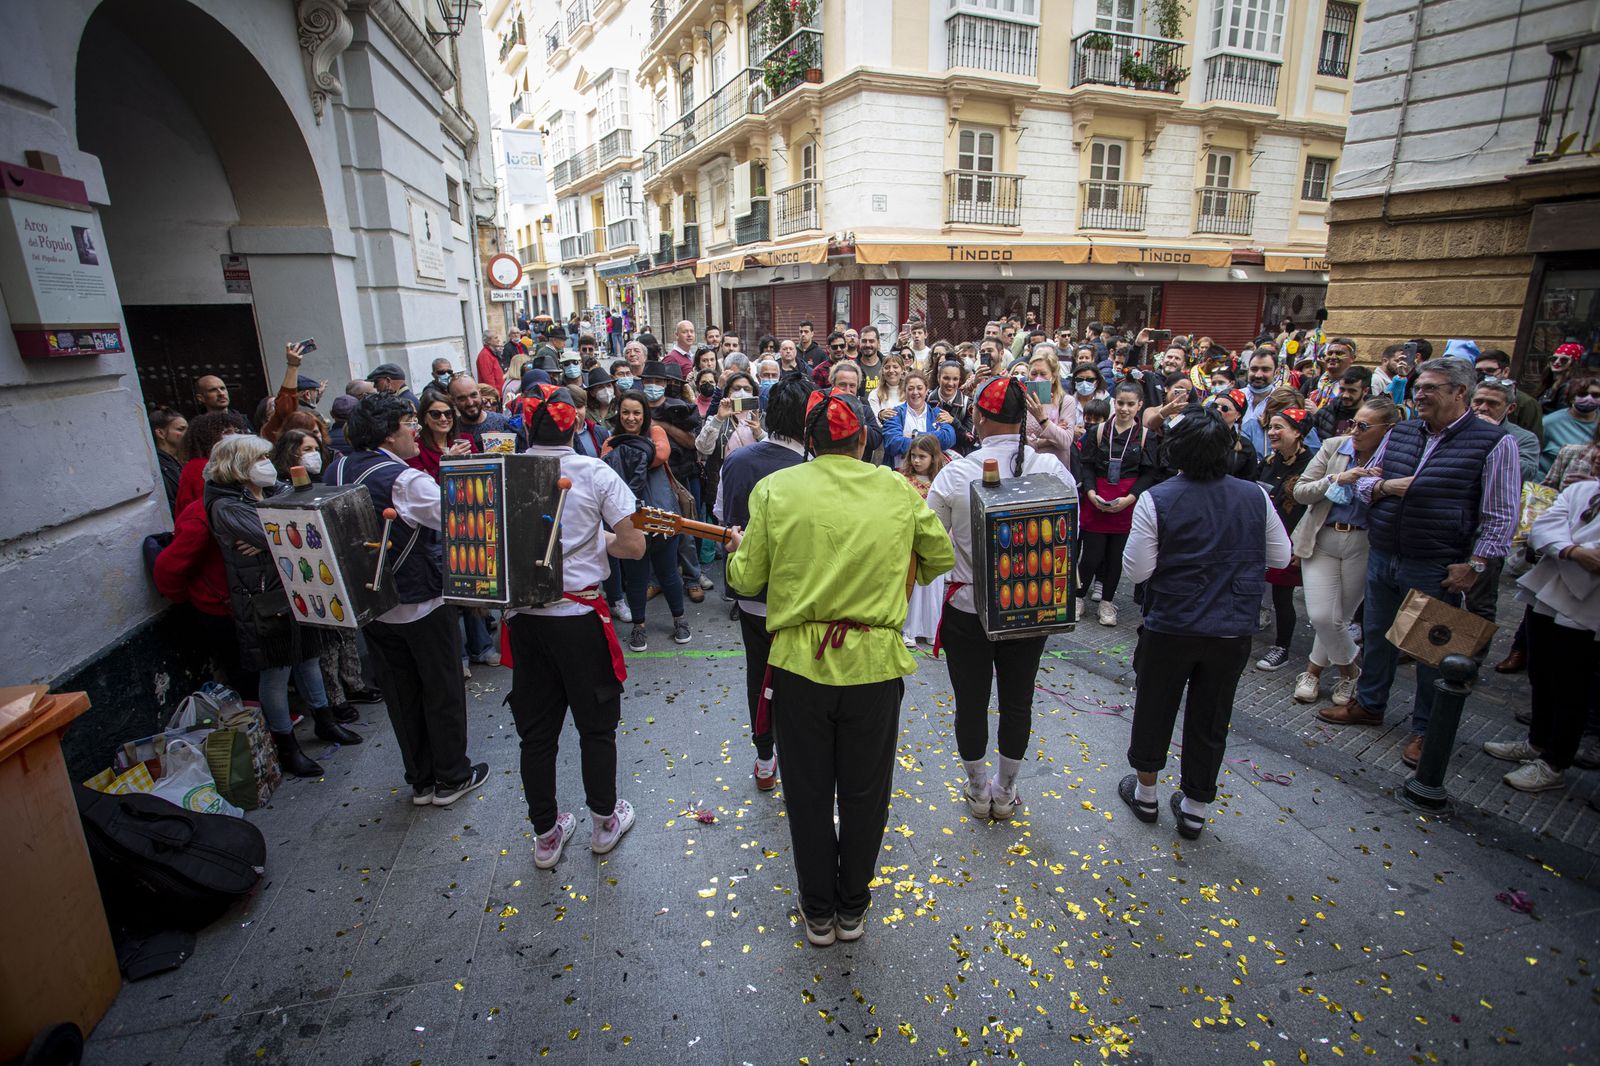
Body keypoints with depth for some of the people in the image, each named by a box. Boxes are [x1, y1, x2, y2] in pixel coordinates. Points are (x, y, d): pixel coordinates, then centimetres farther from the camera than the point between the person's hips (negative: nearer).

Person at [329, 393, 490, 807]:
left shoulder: (335, 471, 1)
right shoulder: (405, 480, -22)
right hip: (422, 603, -7)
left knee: (401, 694, 17)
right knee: (443, 691, 10)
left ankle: (420, 780, 31)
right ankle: (451, 778, 24)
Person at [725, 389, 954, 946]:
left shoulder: (774, 489, -6)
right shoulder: (900, 490, -1)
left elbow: (747, 580, -3)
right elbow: (941, 559, 10)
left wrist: (736, 548, 18)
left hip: (799, 661, -1)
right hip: (875, 664, 1)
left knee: (808, 794, 17)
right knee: (864, 793, 19)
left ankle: (818, 912, 35)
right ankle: (852, 909, 38)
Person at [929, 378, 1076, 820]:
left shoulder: (954, 474, -17)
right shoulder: (1053, 469, -11)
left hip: (968, 607, -2)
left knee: (971, 703, 16)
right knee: (1018, 701, 19)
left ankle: (978, 791, 35)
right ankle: (1005, 792, 37)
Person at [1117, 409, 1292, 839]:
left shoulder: (1156, 500, -15)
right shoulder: (1256, 497, -4)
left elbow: (1136, 571, -14)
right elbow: (1280, 556, 7)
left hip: (1169, 629, -2)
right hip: (1234, 631, 3)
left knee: (1154, 709, 17)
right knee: (1210, 721, 16)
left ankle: (1145, 793, 34)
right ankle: (1194, 811, 29)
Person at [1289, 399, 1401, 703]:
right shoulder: (1333, 447, -1)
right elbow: (1300, 492, -2)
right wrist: (1337, 479, -15)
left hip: (1363, 544, -1)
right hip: (1321, 539, 1)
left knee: (1339, 616, 7)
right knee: (1322, 616, -4)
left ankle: (1313, 670, 29)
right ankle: (1351, 668, 22)